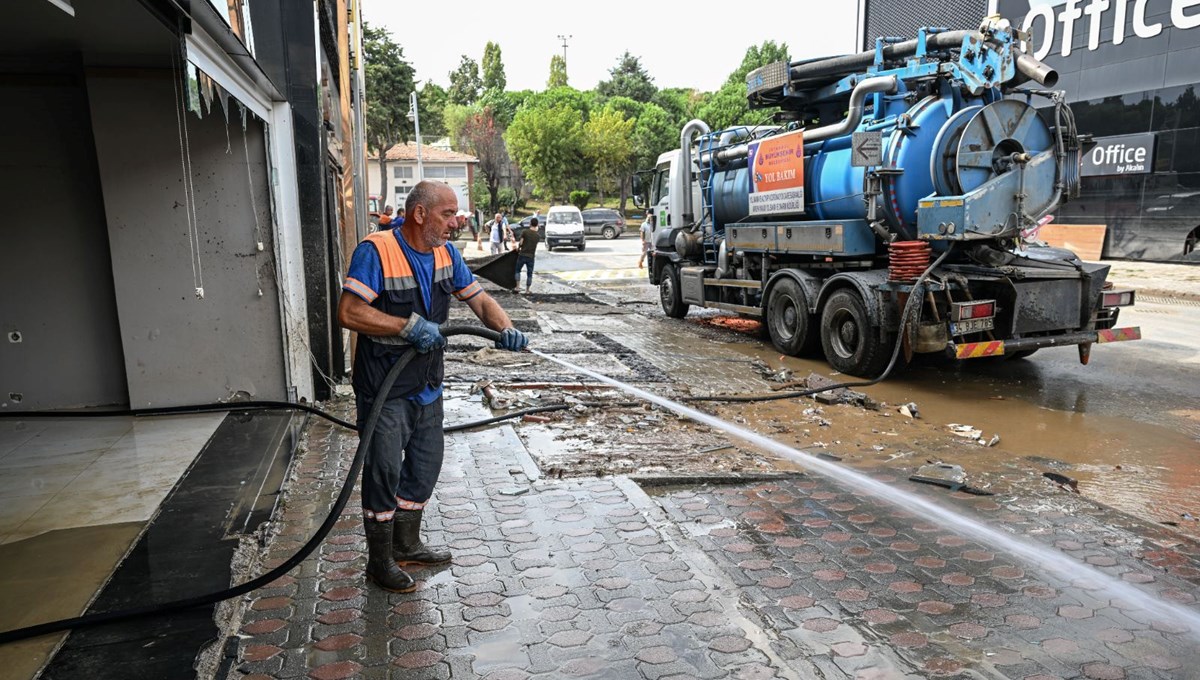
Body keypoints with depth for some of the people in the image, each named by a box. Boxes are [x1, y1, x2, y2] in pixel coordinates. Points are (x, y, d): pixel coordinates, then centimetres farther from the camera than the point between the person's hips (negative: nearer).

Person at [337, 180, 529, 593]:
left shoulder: (446, 253, 3)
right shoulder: (376, 251, -19)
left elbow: (479, 300, 5)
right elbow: (349, 313, -26)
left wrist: (506, 329, -14)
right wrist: (409, 326, -31)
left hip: (426, 385, 8)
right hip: (384, 388, -7)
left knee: (425, 466, 16)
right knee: (384, 471, 1)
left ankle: (406, 545, 35)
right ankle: (381, 562, 19)